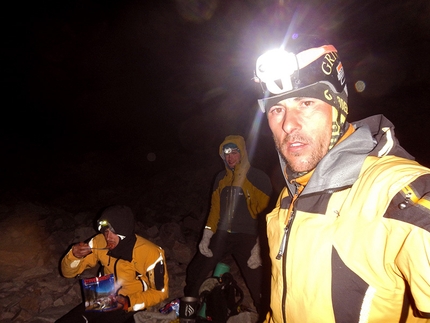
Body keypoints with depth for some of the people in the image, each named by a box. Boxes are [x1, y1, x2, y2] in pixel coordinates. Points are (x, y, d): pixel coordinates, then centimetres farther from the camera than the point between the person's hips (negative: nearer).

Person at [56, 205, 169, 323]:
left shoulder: (150, 253, -23)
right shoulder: (100, 242, -12)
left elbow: (160, 292, -11)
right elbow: (68, 272, -2)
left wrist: (129, 302, -24)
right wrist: (74, 255, -24)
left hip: (134, 306, -4)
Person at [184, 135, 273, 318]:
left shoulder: (258, 179, -9)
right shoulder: (221, 178, 7)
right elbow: (215, 209, 12)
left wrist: (259, 248, -13)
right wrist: (206, 237, 6)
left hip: (246, 238, -4)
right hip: (221, 236, 5)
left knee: (257, 286, -5)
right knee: (195, 272, 8)